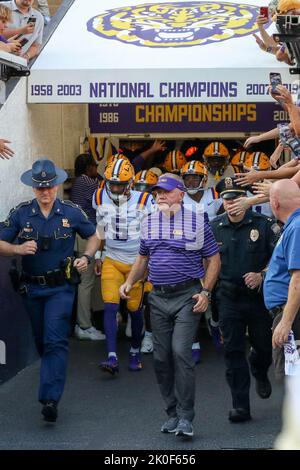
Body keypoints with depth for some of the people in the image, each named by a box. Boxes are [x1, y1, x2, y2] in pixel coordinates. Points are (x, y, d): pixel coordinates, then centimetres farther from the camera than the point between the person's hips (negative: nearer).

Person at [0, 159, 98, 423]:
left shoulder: (71, 213, -2)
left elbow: (93, 236, 13)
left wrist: (86, 257, -6)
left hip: (61, 288, -3)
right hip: (32, 288, 3)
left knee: (55, 341, -13)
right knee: (41, 341, 15)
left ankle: (50, 399, -20)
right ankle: (54, 378, 38)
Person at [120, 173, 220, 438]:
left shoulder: (197, 222, -2)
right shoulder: (149, 223, 12)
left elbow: (213, 259, 1)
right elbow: (143, 258, 22)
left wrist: (205, 292, -9)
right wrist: (130, 282, 6)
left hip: (187, 296, -5)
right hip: (158, 297, 5)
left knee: (181, 351, -15)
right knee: (161, 357, 6)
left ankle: (185, 417, -11)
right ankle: (172, 413, 18)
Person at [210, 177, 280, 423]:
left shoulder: (264, 225, -6)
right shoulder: (214, 228, 4)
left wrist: (261, 276, -18)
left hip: (259, 297, -1)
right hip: (229, 299, 1)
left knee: (264, 346, 10)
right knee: (234, 351, -1)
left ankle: (260, 374, 46)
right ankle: (241, 406, 3)